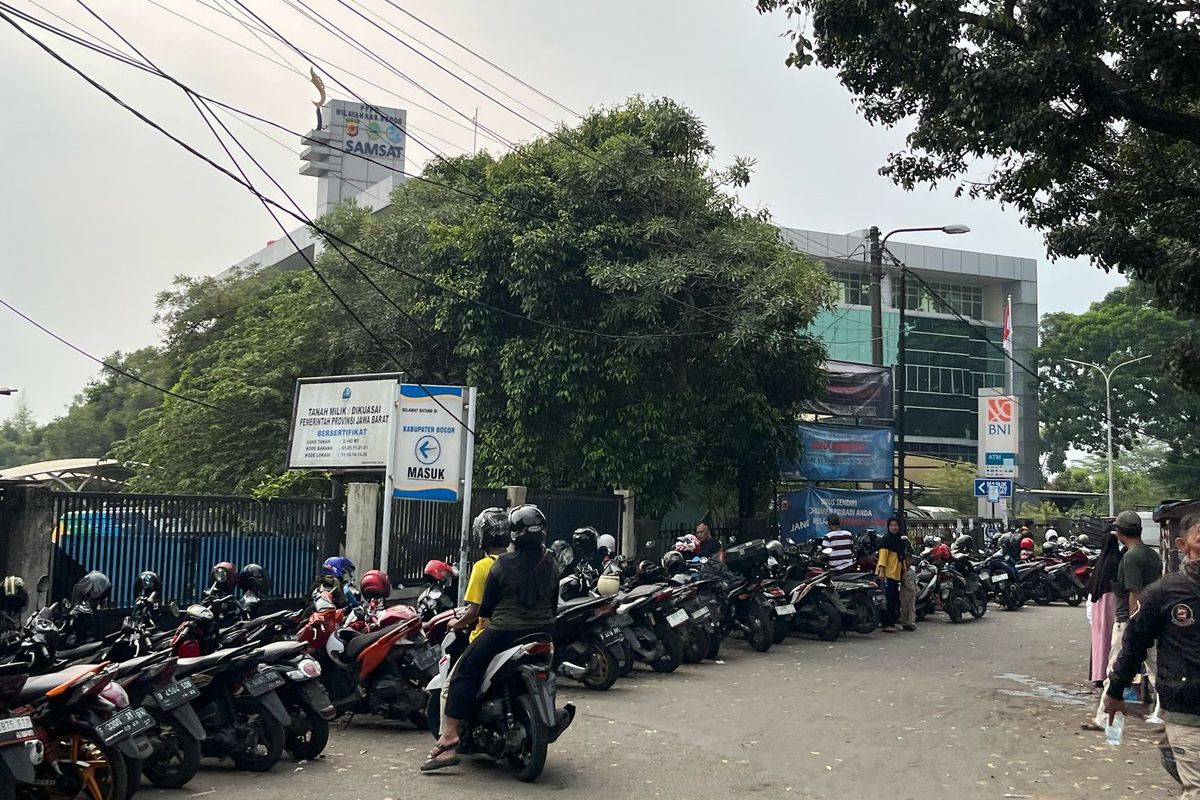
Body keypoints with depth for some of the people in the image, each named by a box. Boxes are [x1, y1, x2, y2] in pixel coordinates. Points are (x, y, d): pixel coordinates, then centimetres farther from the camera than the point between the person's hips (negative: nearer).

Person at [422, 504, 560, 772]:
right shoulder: (552, 566, 5)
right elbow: (554, 606, 13)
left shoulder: (502, 565, -6)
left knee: (462, 677, 0)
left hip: (504, 630, -5)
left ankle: (448, 742, -10)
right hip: (542, 634, 5)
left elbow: (486, 608, -1)